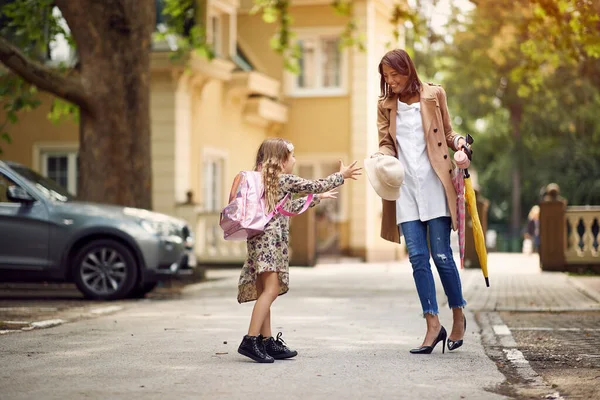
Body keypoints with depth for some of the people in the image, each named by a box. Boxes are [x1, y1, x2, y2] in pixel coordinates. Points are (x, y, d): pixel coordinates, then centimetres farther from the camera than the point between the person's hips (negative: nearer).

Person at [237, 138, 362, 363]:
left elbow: (290, 207, 33)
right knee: (270, 290, -15)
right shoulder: (285, 180, -4)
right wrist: (341, 175, 18)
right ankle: (250, 341, -23)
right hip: (269, 239, -10)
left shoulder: (265, 180, 22)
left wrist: (317, 198, 41)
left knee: (265, 292, 9)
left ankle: (267, 342, 10)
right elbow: (316, 185, 4)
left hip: (261, 241, 10)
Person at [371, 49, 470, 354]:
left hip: (434, 183, -2)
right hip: (405, 187, 3)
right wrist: (379, 156, -13)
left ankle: (458, 317, 15)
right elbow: (387, 145, 10)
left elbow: (447, 134, 11)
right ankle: (433, 325, 1)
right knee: (418, 257, -3)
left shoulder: (433, 95, 5)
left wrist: (459, 142, -11)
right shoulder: (385, 105, 11)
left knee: (441, 255, -3)